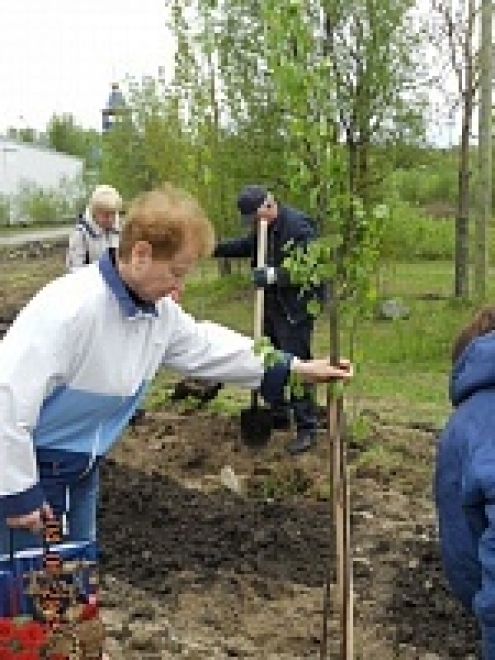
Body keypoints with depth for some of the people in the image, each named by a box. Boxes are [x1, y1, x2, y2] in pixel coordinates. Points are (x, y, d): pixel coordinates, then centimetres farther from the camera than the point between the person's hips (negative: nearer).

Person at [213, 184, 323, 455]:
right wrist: (214, 248, 13)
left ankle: (307, 429, 1)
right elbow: (245, 246, 27)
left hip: (295, 308, -9)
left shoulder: (298, 225, -19)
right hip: (270, 307, 9)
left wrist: (274, 275, -30)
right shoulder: (263, 227, 8)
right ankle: (279, 417, 32)